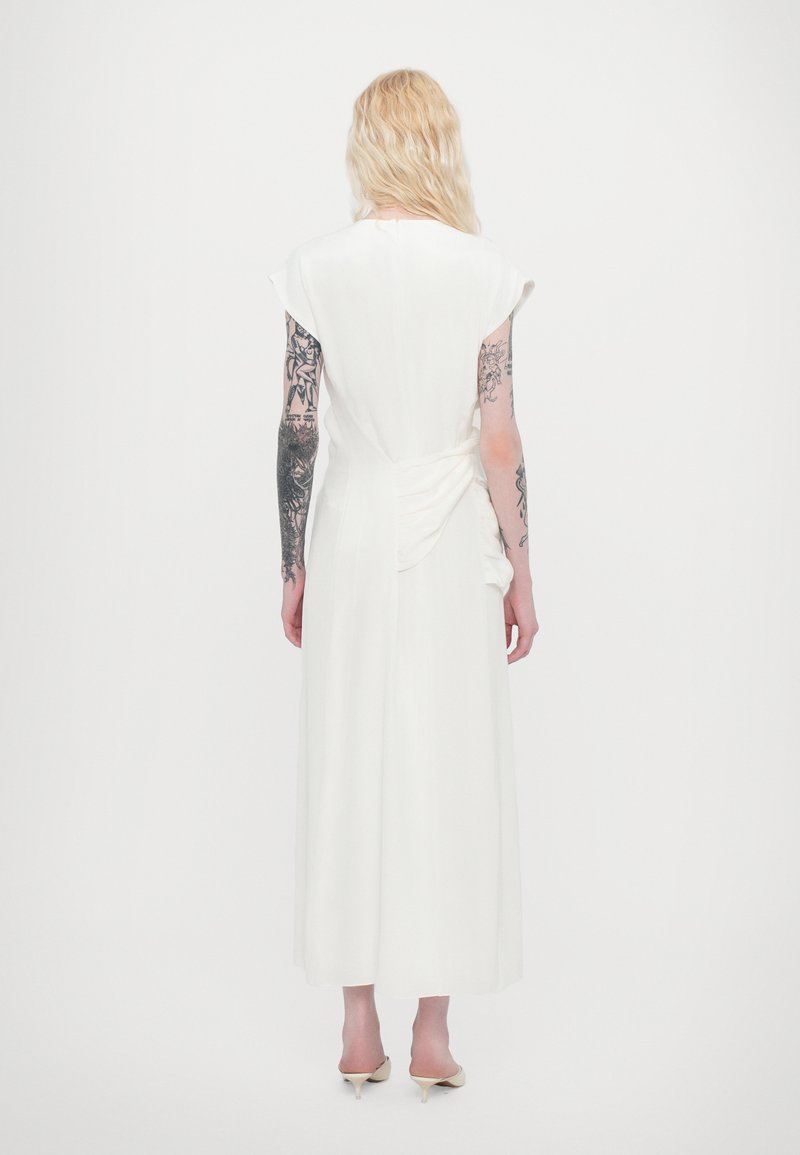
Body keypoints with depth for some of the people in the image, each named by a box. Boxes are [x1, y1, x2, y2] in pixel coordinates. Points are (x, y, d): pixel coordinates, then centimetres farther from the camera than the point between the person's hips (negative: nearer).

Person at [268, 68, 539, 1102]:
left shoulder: (319, 269, -2)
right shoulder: (482, 270, -6)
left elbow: (297, 429, -2)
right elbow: (499, 439, -7)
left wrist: (293, 570, 7)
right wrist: (519, 571, 2)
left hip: (351, 531, 2)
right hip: (451, 537, -1)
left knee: (351, 764, 10)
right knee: (449, 766, 7)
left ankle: (360, 1031, 19)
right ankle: (433, 1034, 16)